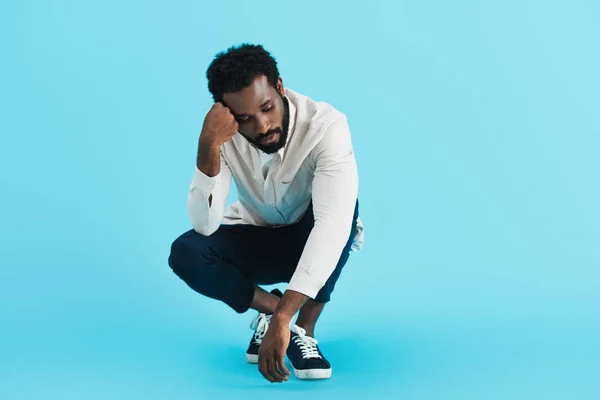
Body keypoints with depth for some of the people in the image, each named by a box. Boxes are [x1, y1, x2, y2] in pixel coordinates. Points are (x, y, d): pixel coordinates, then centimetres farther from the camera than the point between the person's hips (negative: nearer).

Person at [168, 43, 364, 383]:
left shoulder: (326, 125, -33)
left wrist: (283, 319, -53)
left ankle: (304, 330, -21)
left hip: (312, 242, -2)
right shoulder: (225, 134, -22)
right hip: (256, 239, 2)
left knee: (343, 205, -37)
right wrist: (208, 148, -42)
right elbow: (205, 225, -27)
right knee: (185, 253, -27)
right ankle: (272, 307, -7)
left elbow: (333, 221, -45)